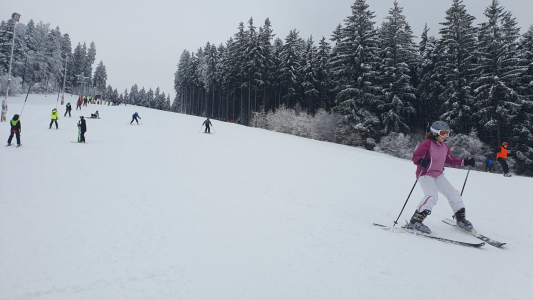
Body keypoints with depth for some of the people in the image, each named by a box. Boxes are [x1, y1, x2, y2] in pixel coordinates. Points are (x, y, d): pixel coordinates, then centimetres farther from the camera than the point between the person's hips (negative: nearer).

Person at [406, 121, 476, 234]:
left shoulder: (445, 146, 11)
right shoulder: (427, 144, -13)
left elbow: (450, 160, 22)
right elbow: (416, 156, -21)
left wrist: (466, 162, 15)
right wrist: (421, 161, -42)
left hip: (438, 175, 8)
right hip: (425, 174, -8)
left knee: (454, 194, 8)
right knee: (432, 196, -28)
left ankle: (461, 218, 28)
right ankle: (415, 221, -28)